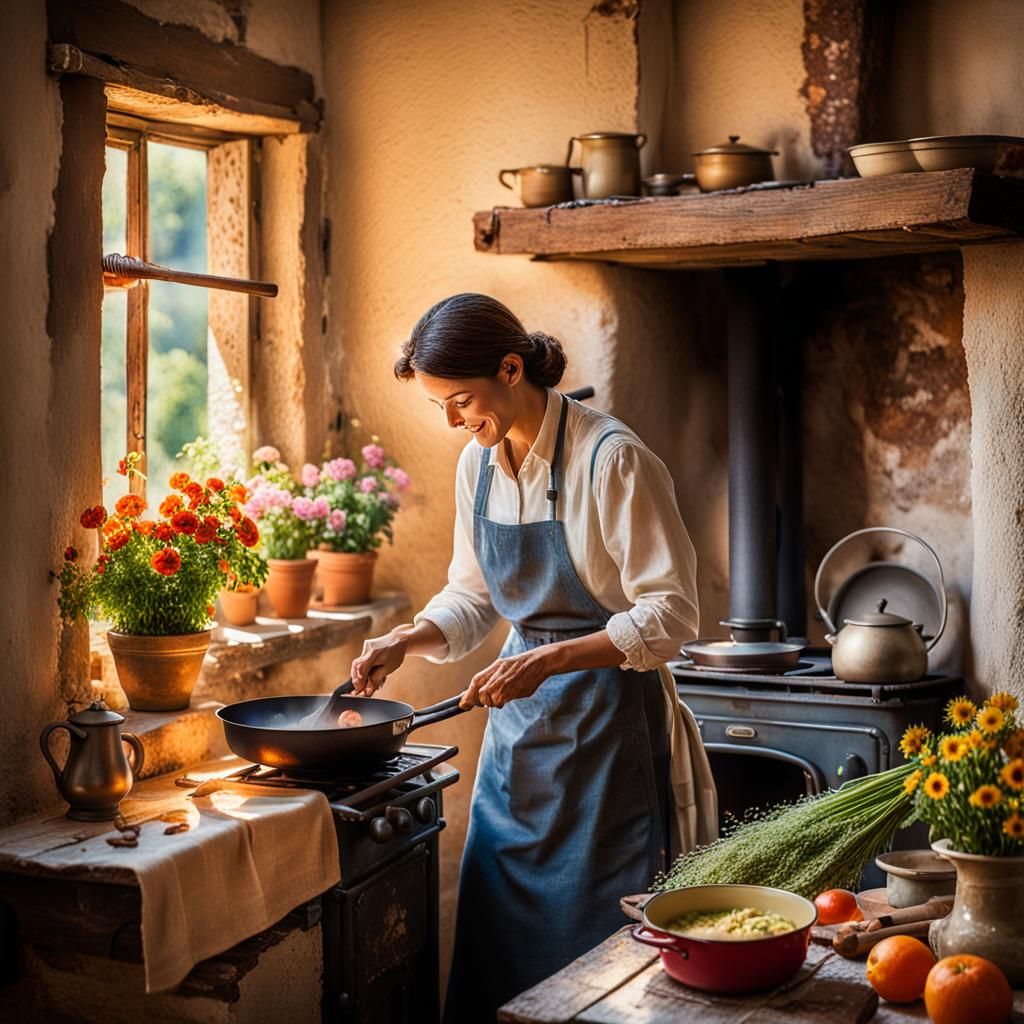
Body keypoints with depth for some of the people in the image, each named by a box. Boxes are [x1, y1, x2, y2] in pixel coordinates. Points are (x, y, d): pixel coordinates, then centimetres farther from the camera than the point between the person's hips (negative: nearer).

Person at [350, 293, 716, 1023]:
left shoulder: (612, 458, -17)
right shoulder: (478, 464, 5)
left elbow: (670, 614, -18)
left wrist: (547, 661, -24)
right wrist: (409, 641, -2)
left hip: (606, 720, -6)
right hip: (520, 717, 7)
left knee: (593, 945, 3)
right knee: (497, 932, 11)